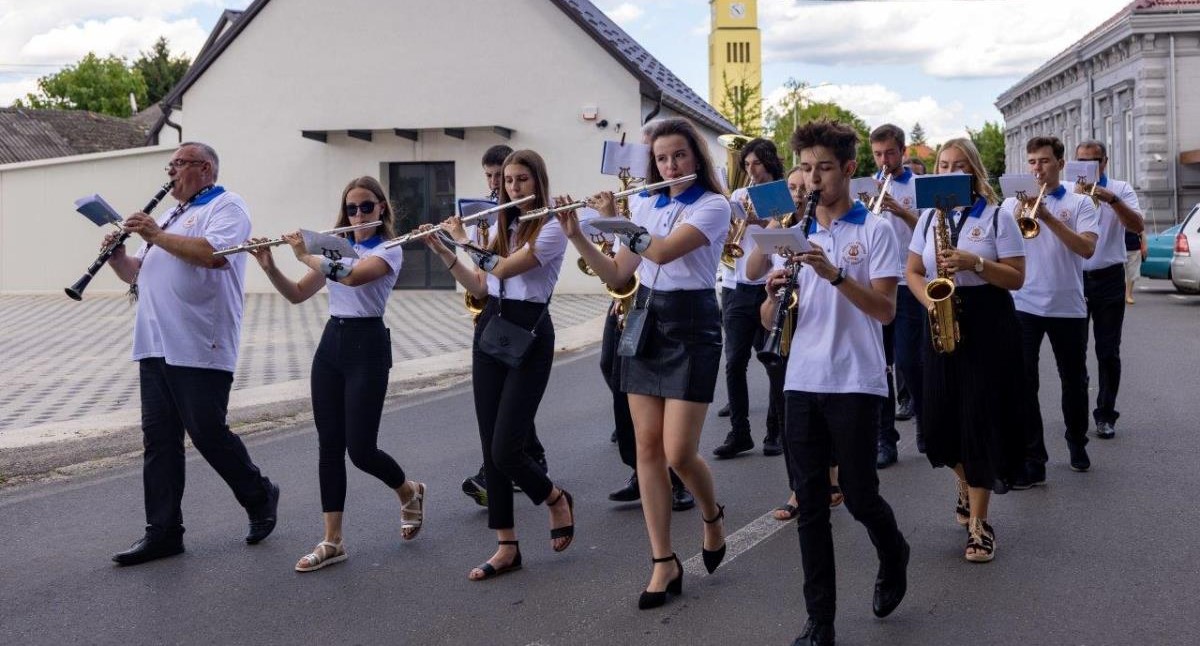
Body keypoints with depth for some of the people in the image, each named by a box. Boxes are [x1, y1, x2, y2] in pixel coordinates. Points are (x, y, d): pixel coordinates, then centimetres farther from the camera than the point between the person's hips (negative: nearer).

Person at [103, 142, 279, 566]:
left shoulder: (226, 206, -2)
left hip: (200, 348, -8)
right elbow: (136, 274, 26)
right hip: (155, 347, 8)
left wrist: (156, 235, -16)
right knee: (158, 438, 6)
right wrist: (117, 256, 4)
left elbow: (214, 253, -22)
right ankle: (163, 532, 11)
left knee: (207, 433, -3)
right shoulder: (170, 217, 25)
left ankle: (260, 498, 19)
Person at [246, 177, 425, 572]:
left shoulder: (389, 249, -6)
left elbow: (353, 275, -26)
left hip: (367, 346, -6)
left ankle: (410, 493, 25)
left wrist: (304, 254, -16)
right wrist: (269, 266, -8)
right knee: (329, 446, 3)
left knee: (361, 450, -6)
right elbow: (296, 295, 9)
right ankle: (332, 542, 8)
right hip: (331, 344, 6)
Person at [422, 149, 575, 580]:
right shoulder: (503, 227, 15)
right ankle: (507, 547, 10)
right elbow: (480, 287, 12)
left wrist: (464, 241, -7)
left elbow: (504, 268, -19)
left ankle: (557, 499, 19)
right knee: (490, 448, 4)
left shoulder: (552, 228, -8)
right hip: (490, 333, 7)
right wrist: (443, 252, 3)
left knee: (505, 449, -11)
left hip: (529, 337, -7)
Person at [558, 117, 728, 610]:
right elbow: (617, 275, 8)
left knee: (678, 452, -9)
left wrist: (613, 219, -12)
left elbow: (663, 251, -24)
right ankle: (664, 562, 9)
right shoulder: (647, 205, 10)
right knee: (647, 446, 2)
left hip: (691, 327, -6)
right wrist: (576, 236, -3)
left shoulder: (713, 206, -9)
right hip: (645, 324, 6)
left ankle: (712, 515, 24)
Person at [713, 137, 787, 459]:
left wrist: (761, 222, -20)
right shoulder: (738, 196, 14)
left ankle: (776, 432, 13)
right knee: (734, 362, 2)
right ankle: (739, 432, 10)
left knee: (775, 362, 3)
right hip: (737, 288, 3)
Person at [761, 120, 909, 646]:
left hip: (856, 384, -4)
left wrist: (835, 274, -24)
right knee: (810, 501, 4)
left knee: (858, 494, 2)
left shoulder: (874, 230, -3)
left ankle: (893, 556, 35)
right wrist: (774, 292, -13)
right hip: (802, 384, 4)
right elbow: (769, 322, 9)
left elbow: (886, 311, -12)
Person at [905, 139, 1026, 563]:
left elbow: (1016, 278, -7)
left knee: (981, 418, -6)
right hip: (943, 322, 4)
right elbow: (913, 272, 11)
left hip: (988, 323, -4)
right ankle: (966, 488, 35)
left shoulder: (997, 217, -3)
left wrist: (973, 262, -21)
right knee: (943, 416, 6)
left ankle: (977, 522, 1)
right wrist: (929, 300, -9)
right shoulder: (929, 217, 10)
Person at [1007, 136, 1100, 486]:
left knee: (1074, 379, 15)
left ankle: (1077, 443, 37)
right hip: (1023, 306, 0)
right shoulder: (1011, 203, 5)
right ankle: (1032, 461, -3)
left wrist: (1048, 217, -22)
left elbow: (1087, 248, -13)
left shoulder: (1079, 203, 1)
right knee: (1023, 382, -8)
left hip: (1068, 307, 0)